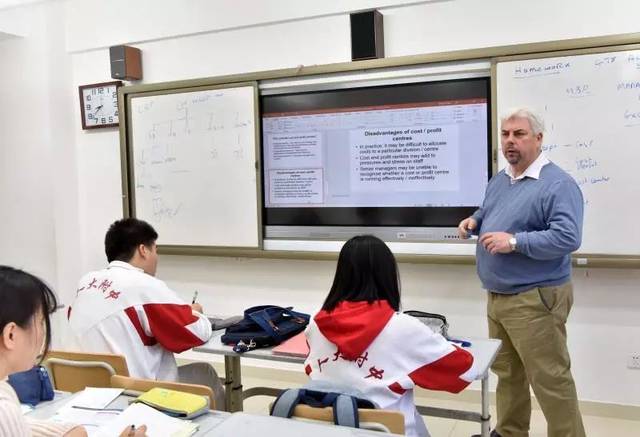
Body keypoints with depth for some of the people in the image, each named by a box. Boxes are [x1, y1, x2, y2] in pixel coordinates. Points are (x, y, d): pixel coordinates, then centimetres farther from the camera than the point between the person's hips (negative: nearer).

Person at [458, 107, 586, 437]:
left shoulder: (558, 183, -15)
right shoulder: (498, 180, 12)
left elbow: (568, 237, -24)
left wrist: (514, 242, -26)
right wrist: (474, 221, 5)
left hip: (535, 299, -8)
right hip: (497, 297, 9)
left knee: (550, 379, 0)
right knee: (506, 372, 20)